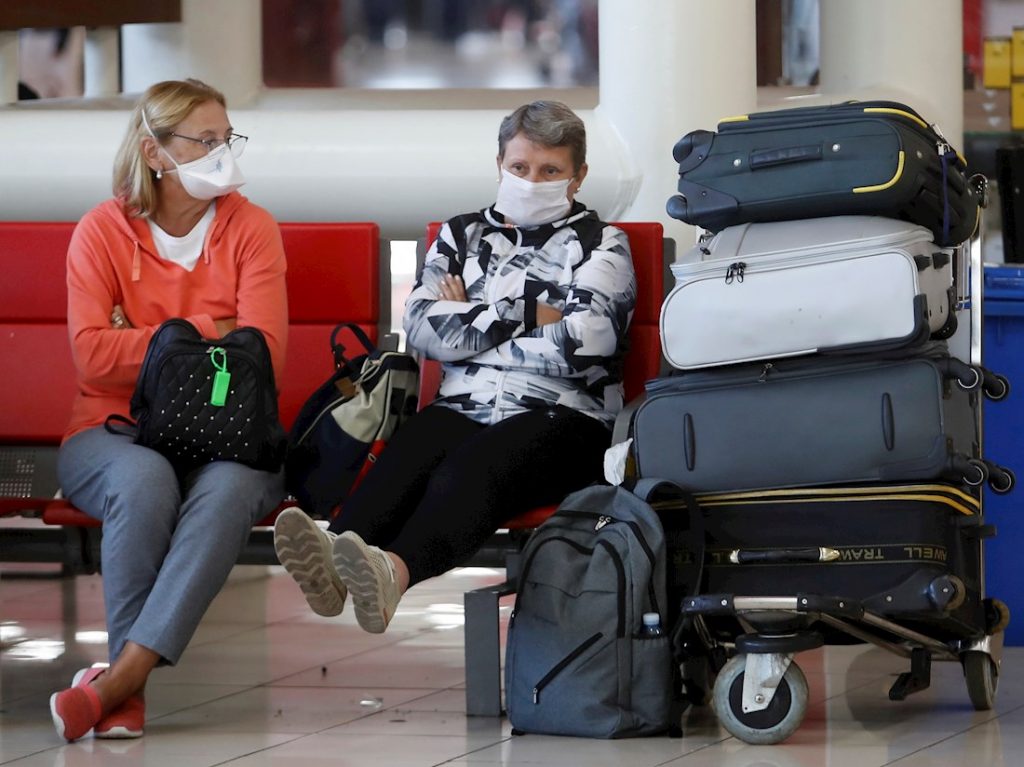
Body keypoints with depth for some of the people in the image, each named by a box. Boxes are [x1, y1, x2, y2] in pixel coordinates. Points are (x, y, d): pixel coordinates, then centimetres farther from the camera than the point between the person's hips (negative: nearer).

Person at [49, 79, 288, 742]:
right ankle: (131, 689, -34)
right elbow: (94, 357, -10)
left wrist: (146, 345, -10)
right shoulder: (103, 231, 2)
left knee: (231, 486, -36)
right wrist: (206, 333, -8)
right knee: (145, 478, -37)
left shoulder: (251, 228, 5)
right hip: (115, 432, -1)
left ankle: (120, 678, -41)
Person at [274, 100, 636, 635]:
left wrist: (469, 323, 5)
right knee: (404, 455, -33)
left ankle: (393, 571, -67)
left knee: (472, 466, -37)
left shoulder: (601, 245, 13)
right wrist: (525, 316, 2)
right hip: (462, 409, 4)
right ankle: (331, 558, -63)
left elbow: (582, 344, -5)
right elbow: (423, 329, 7)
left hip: (559, 416, -4)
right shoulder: (462, 237, 24)